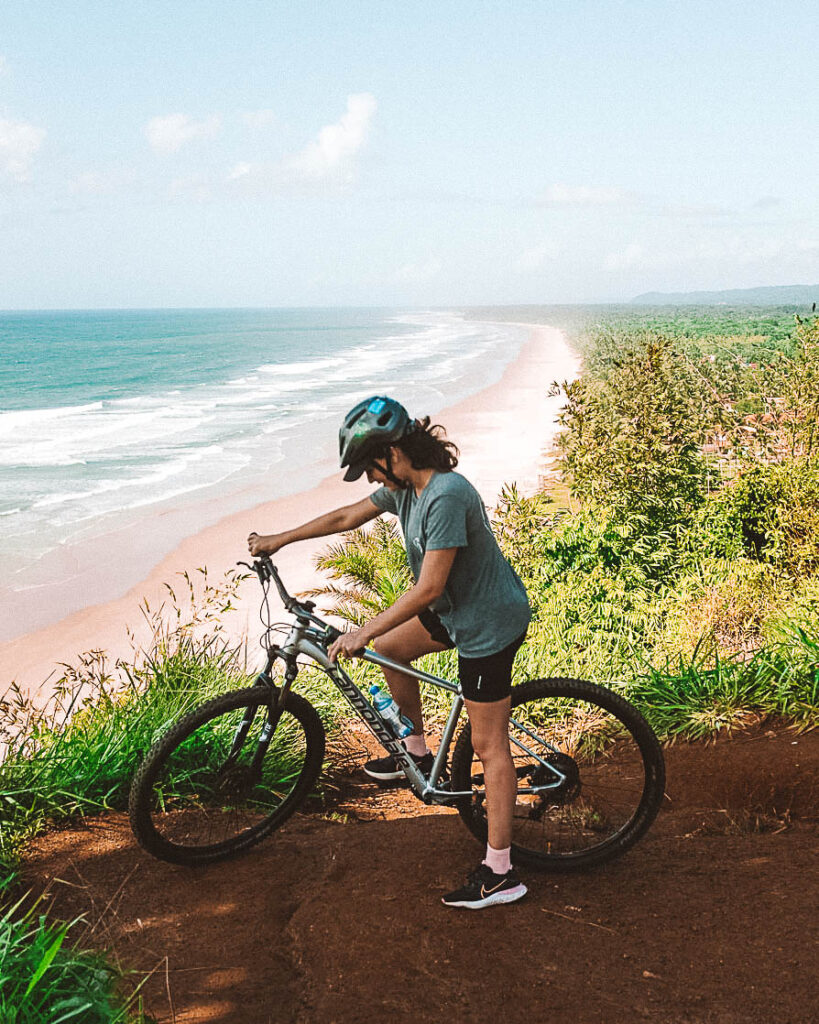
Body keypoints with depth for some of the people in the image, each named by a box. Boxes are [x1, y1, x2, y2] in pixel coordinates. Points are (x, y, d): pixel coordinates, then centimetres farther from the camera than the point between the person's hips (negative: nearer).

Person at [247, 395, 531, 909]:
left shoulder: (447, 496, -28)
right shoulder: (406, 486, 1)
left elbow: (428, 587, -28)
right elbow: (348, 516, 15)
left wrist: (363, 632, -21)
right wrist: (279, 539, 20)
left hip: (489, 623, -9)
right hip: (459, 608, 10)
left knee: (489, 745, -4)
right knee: (389, 649, 21)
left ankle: (500, 873, 4)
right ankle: (418, 754, 37)